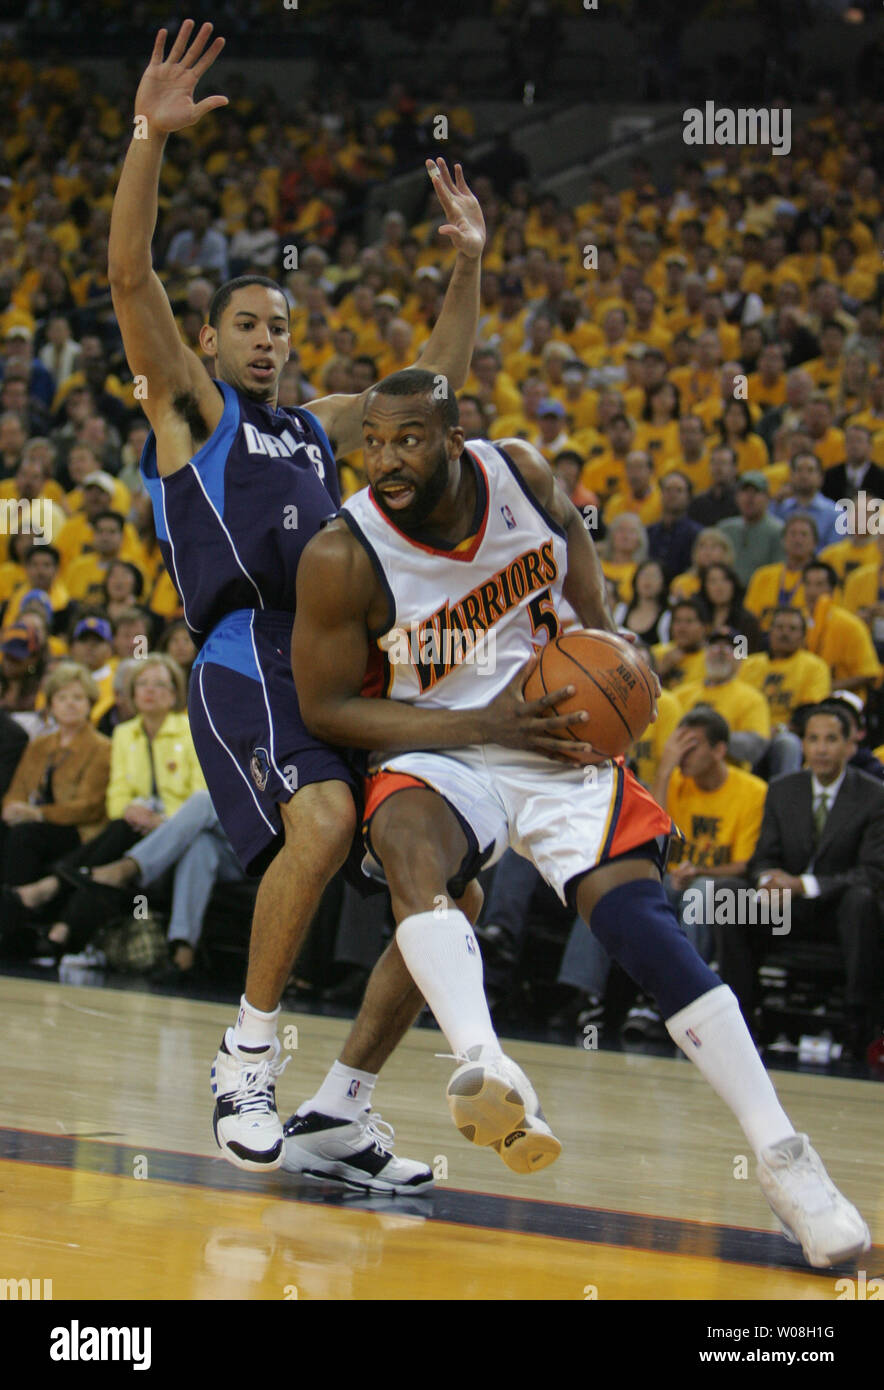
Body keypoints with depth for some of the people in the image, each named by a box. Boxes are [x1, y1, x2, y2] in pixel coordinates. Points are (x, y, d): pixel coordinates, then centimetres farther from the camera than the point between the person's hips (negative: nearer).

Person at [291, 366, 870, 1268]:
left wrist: (598, 633, -2)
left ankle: (781, 1158, -16)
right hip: (440, 755, -2)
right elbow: (326, 708, -12)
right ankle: (485, 1073, -58)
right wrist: (487, 727, -19)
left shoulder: (520, 475, -9)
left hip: (562, 749, 2)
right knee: (405, 835, -37)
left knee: (639, 922, -17)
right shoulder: (342, 559, -18)